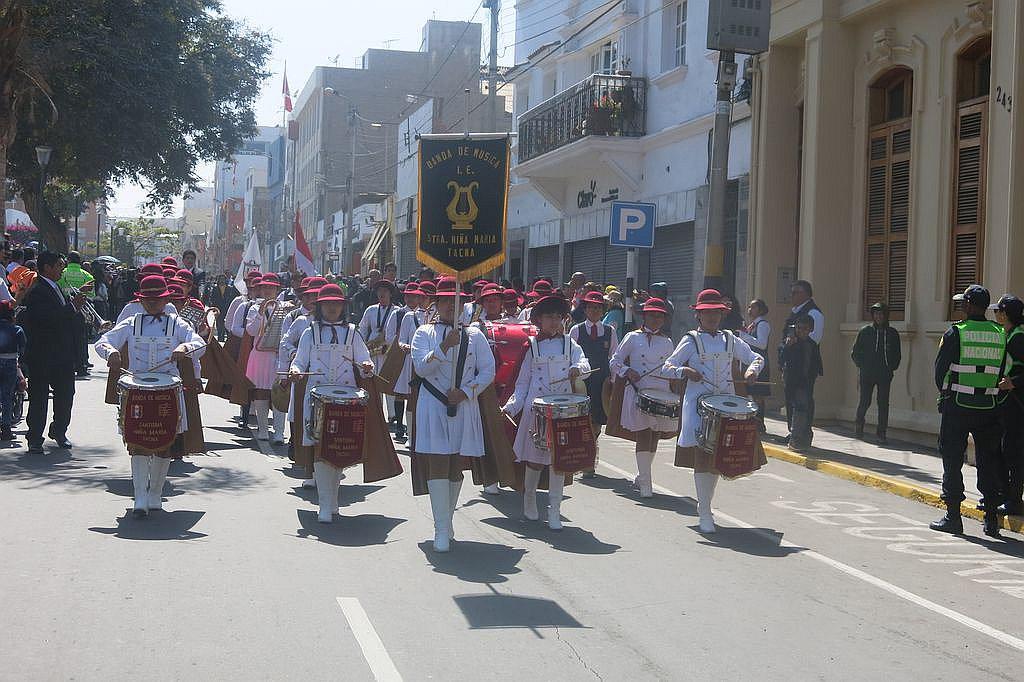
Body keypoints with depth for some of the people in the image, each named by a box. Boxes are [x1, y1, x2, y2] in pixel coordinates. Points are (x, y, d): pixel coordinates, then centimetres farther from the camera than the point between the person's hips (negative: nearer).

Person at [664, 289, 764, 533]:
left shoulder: (730, 339, 11)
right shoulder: (690, 340, 1)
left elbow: (756, 357, 16)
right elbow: (668, 367, -1)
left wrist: (752, 369, -5)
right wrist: (685, 371, -20)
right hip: (698, 403, -4)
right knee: (702, 455, -9)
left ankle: (704, 504, 27)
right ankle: (705, 515, -5)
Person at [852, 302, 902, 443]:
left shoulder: (892, 333, 7)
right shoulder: (865, 331, 3)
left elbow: (896, 354, 15)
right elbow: (855, 352, 8)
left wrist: (892, 367, 5)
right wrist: (861, 366, 2)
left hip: (885, 374, 1)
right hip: (867, 374, -1)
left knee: (883, 404, -1)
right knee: (865, 402, 0)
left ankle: (881, 432, 5)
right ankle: (859, 426, 23)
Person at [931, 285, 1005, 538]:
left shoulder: (956, 332, -9)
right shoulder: (1000, 335, 3)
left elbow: (940, 369, -5)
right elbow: (1002, 373, 7)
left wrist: (945, 393, 11)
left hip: (957, 406, -3)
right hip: (989, 408, 4)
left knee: (952, 461, 5)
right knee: (989, 461, 9)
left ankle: (952, 515, 6)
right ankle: (991, 519, 9)